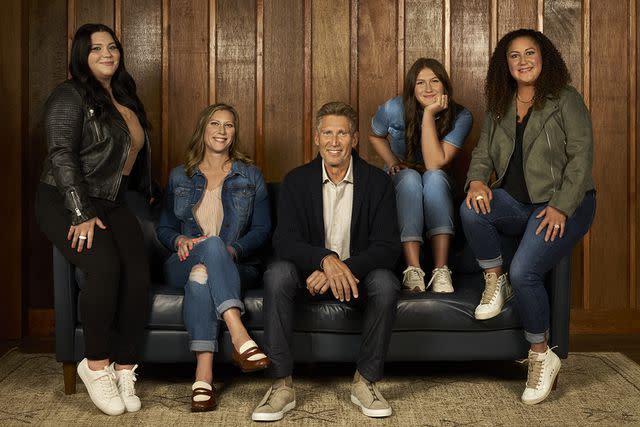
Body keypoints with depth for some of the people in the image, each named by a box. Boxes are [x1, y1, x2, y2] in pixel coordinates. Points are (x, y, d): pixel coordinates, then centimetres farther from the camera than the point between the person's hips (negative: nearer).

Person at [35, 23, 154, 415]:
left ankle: (123, 369, -11)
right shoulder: (70, 97, -6)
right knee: (106, 266, -30)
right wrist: (82, 214, -21)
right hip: (66, 203, -6)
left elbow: (136, 151, 29)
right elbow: (62, 157, -15)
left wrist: (147, 191, 29)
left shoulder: (125, 98, 17)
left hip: (111, 204, 6)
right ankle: (97, 365, -13)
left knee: (139, 273, -19)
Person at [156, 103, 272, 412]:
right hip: (183, 264, 0)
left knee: (201, 275, -39)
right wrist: (180, 240, -7)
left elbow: (262, 229, 6)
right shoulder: (180, 177, 18)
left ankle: (203, 375, -48)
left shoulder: (250, 176, 15)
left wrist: (232, 250, -13)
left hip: (236, 266, 0)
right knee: (212, 244, -38)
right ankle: (239, 336, -54)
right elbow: (164, 228, 18)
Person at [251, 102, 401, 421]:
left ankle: (366, 382, -15)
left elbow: (388, 246, -12)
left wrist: (344, 268, -29)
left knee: (386, 283, -32)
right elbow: (284, 241, -15)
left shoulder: (377, 181, -5)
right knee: (277, 274, -30)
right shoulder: (297, 180, -4)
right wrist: (326, 259, -35)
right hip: (311, 272, 1)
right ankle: (282, 385, -25)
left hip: (357, 274, 0)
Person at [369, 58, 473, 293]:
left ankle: (441, 271, -45)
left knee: (434, 177, -35)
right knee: (410, 177, -35)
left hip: (437, 188, 0)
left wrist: (429, 114, -31)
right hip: (399, 185, 0)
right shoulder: (394, 109, -12)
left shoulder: (460, 117, -16)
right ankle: (412, 270, -46)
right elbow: (375, 136, 11)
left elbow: (435, 164, -27)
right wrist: (392, 162, -6)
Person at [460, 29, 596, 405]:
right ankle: (496, 280, -4)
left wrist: (561, 207, -20)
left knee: (524, 271, -26)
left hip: (564, 204, -5)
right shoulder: (499, 107, 12)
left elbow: (581, 155, -10)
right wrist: (477, 180, -15)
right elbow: (484, 151, 9)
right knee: (472, 210, -28)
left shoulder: (566, 99, -4)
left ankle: (542, 354, -5)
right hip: (515, 202, 5)